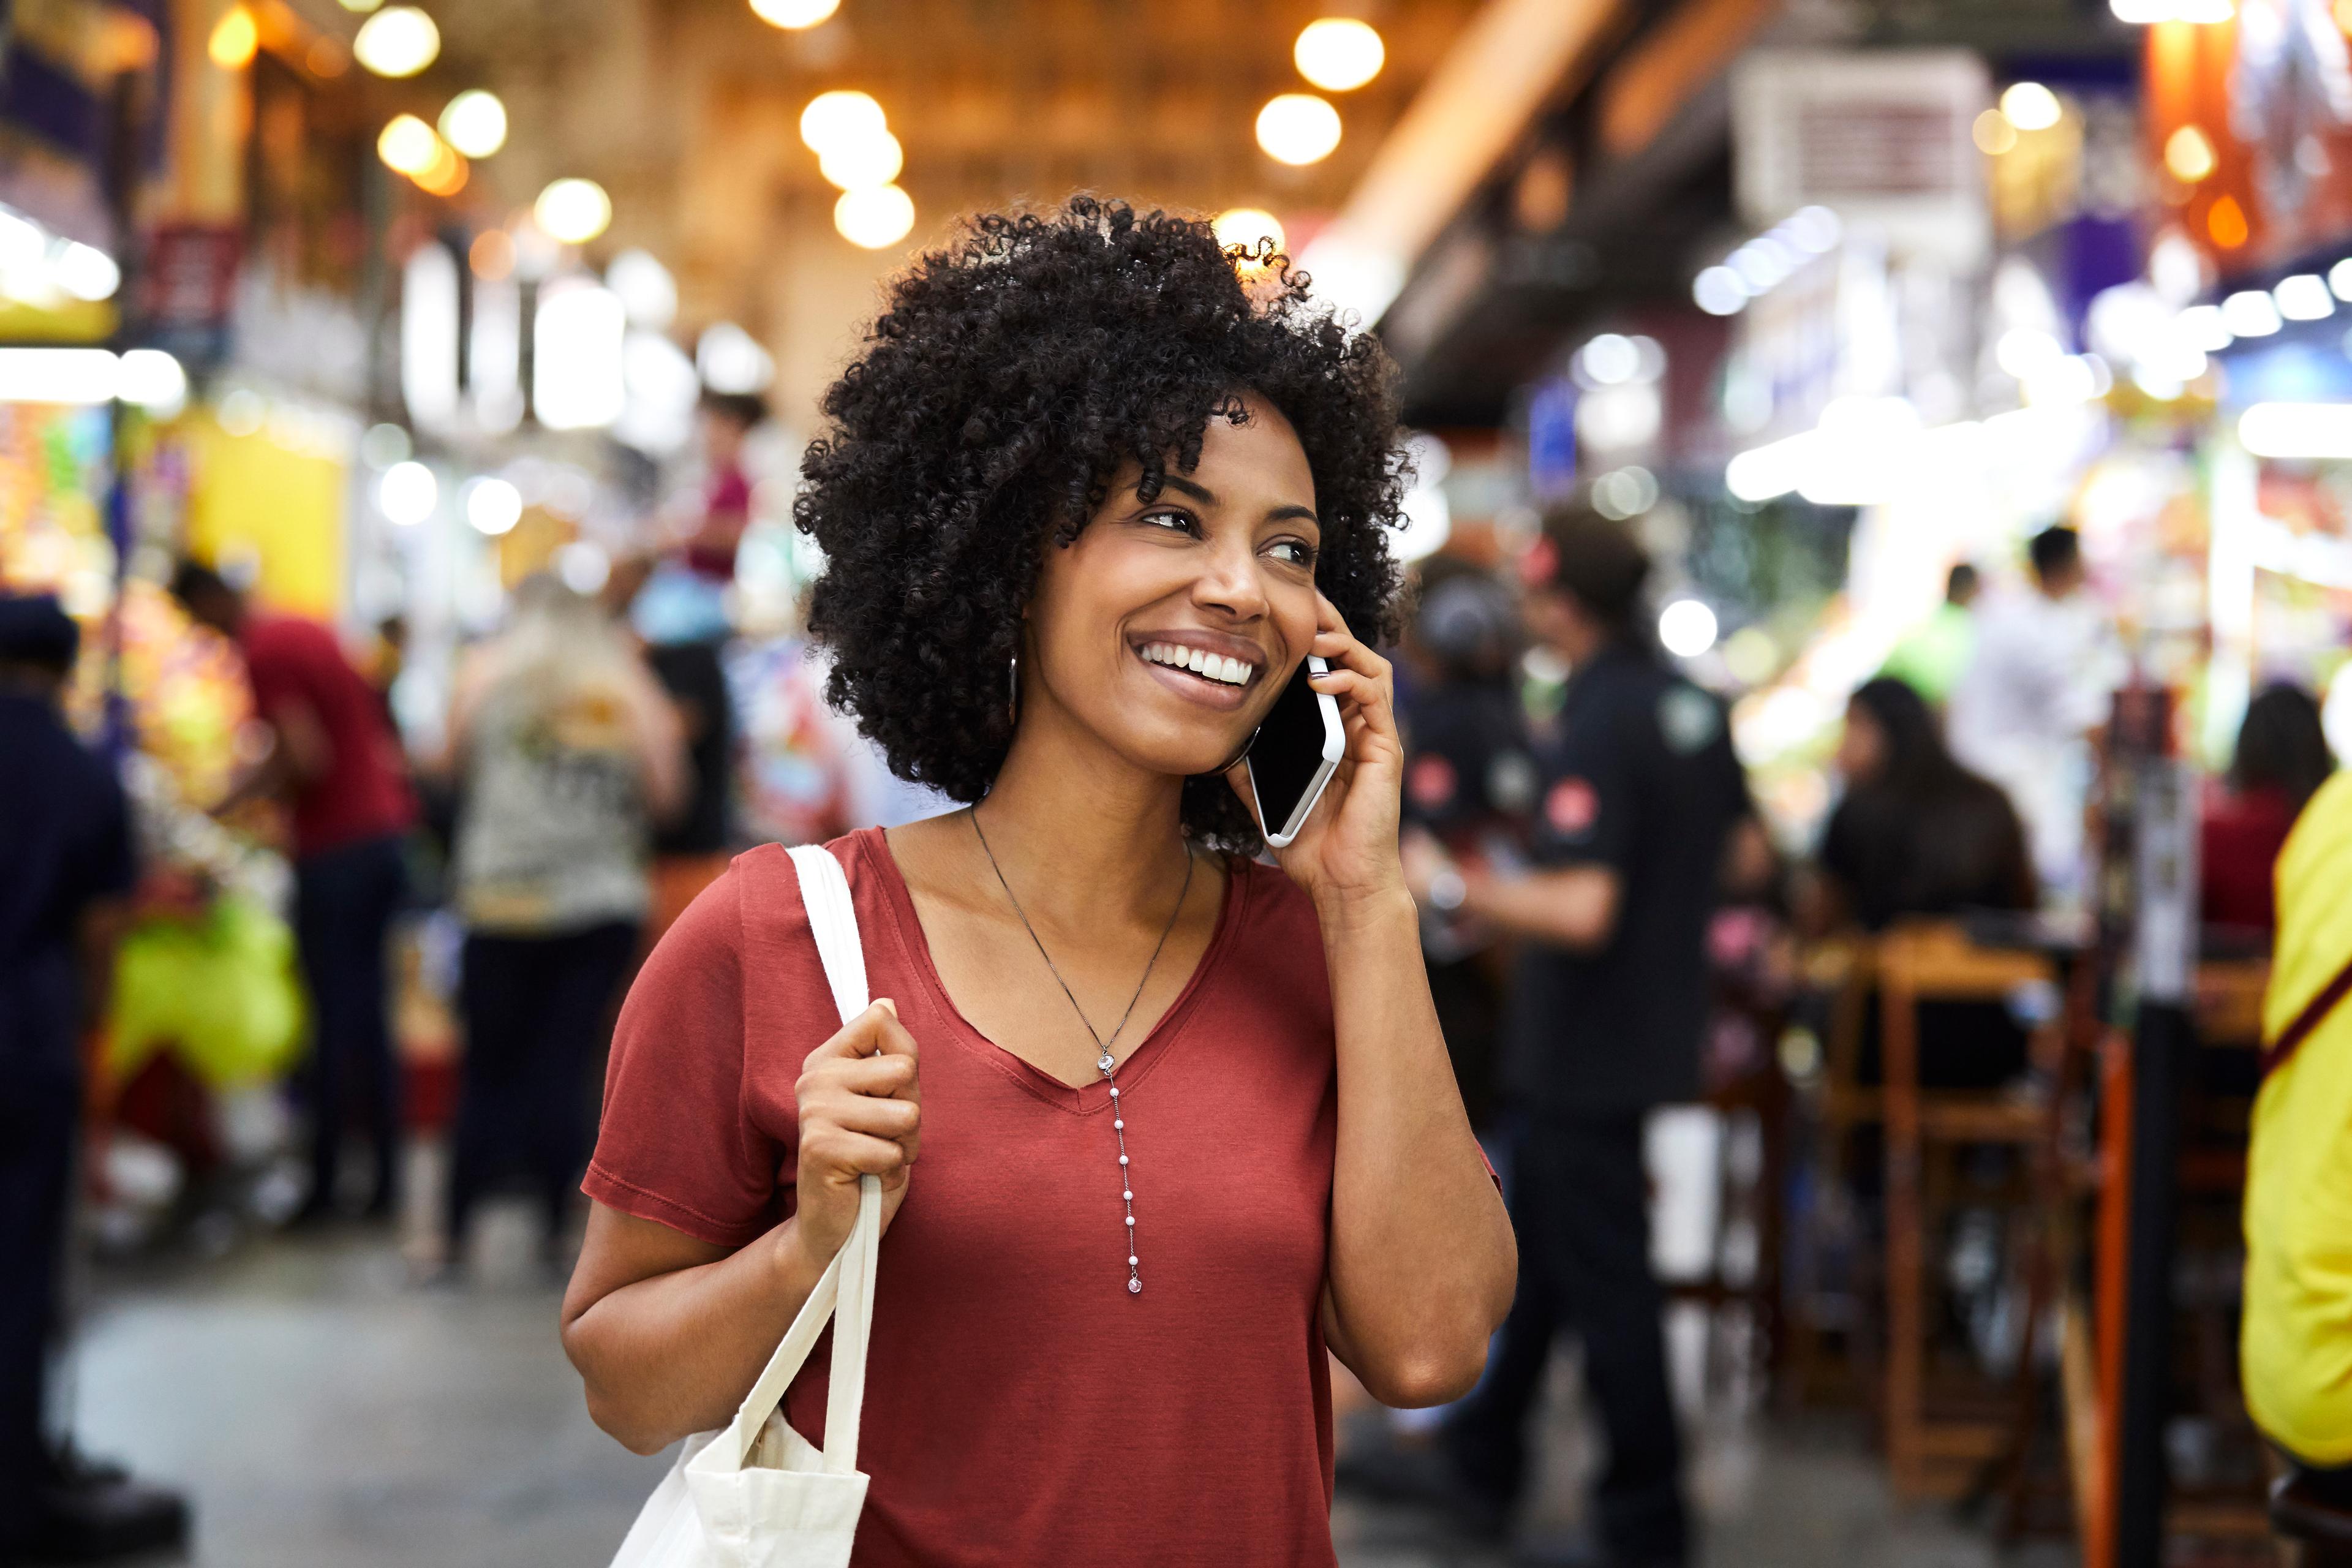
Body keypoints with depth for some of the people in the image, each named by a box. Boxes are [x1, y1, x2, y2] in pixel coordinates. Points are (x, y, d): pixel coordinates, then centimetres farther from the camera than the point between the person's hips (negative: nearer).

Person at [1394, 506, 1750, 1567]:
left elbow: (1581, 912, -31)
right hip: (1655, 1028, 9)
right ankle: (1481, 1460, 33)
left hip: (1586, 1047, -9)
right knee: (1536, 1245, 21)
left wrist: (1451, 886, -21)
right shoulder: (1693, 705, 4)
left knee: (1604, 1282, 1)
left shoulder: (1595, 730, -24)